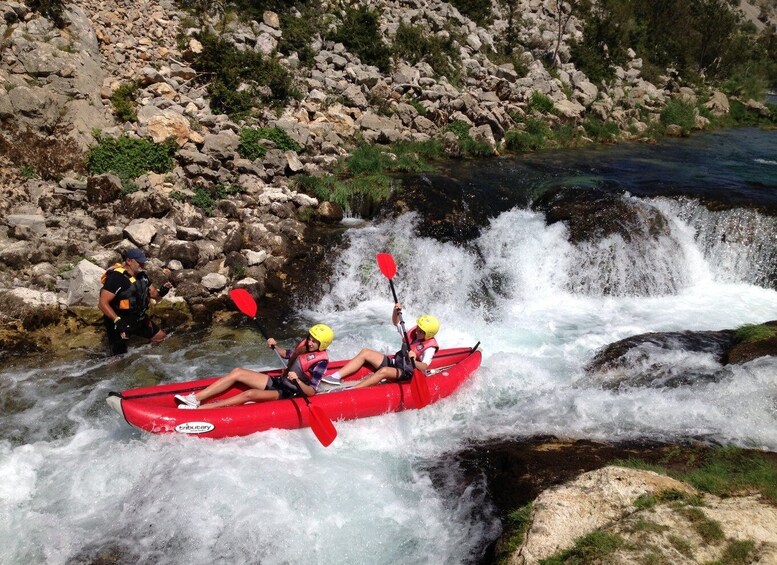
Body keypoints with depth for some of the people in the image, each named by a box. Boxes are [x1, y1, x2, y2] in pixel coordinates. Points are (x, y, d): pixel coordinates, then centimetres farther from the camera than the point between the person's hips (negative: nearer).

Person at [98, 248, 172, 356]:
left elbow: (153, 293, 12)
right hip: (119, 323, -8)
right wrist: (117, 320, -35)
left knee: (162, 337, 14)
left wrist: (162, 292, -12)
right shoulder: (116, 278, -23)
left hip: (139, 319, 8)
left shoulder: (142, 275, 1)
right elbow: (102, 303, -25)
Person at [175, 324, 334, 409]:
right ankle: (195, 398, -12)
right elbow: (287, 354, 21)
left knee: (250, 394, -31)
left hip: (288, 394, -9)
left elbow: (311, 392, -22)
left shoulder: (320, 361, -17)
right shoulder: (305, 344, 4)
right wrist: (275, 347, 3)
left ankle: (198, 409, -31)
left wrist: (297, 381, -38)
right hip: (279, 382, 9)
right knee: (237, 372, -5)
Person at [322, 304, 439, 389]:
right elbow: (396, 323, 17)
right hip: (393, 362, 8)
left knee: (384, 371, -40)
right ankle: (337, 376, -21)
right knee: (365, 352, -8)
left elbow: (424, 367, -27)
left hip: (405, 373, -8)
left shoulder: (430, 348, -14)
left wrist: (414, 361, -46)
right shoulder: (414, 332, 6)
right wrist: (396, 311, -1)